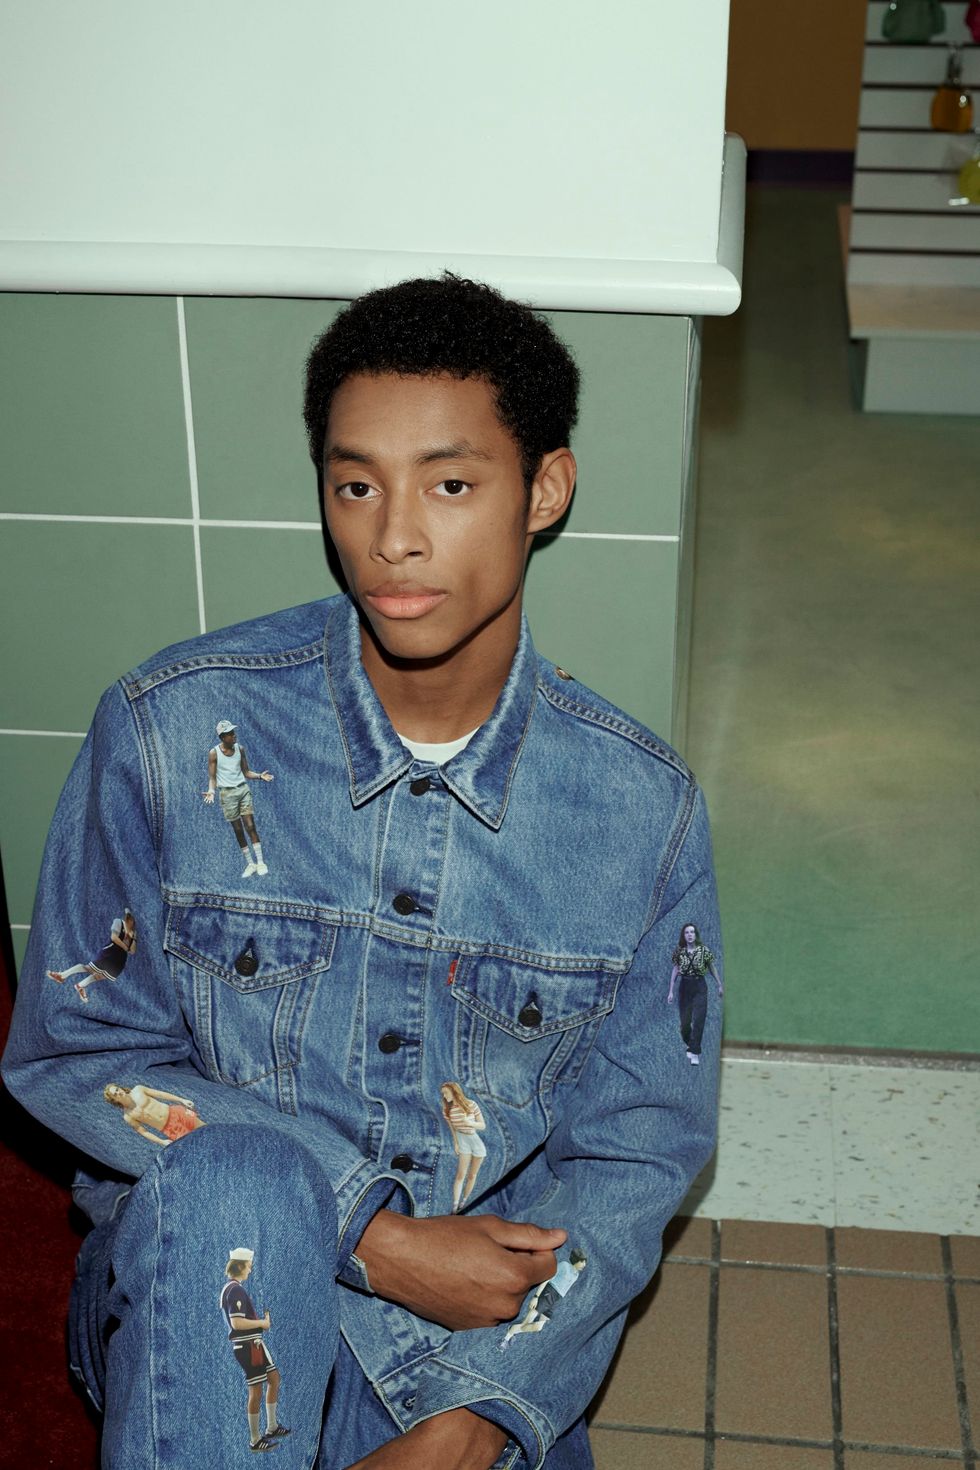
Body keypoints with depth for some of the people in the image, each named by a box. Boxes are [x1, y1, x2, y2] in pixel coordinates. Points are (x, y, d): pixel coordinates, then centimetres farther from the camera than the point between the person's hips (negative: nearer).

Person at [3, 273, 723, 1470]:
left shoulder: (641, 808, -6)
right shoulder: (170, 729, -10)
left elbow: (638, 1147, -1)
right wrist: (372, 1235, -14)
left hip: (487, 1287, 3)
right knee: (233, 1180, -33)